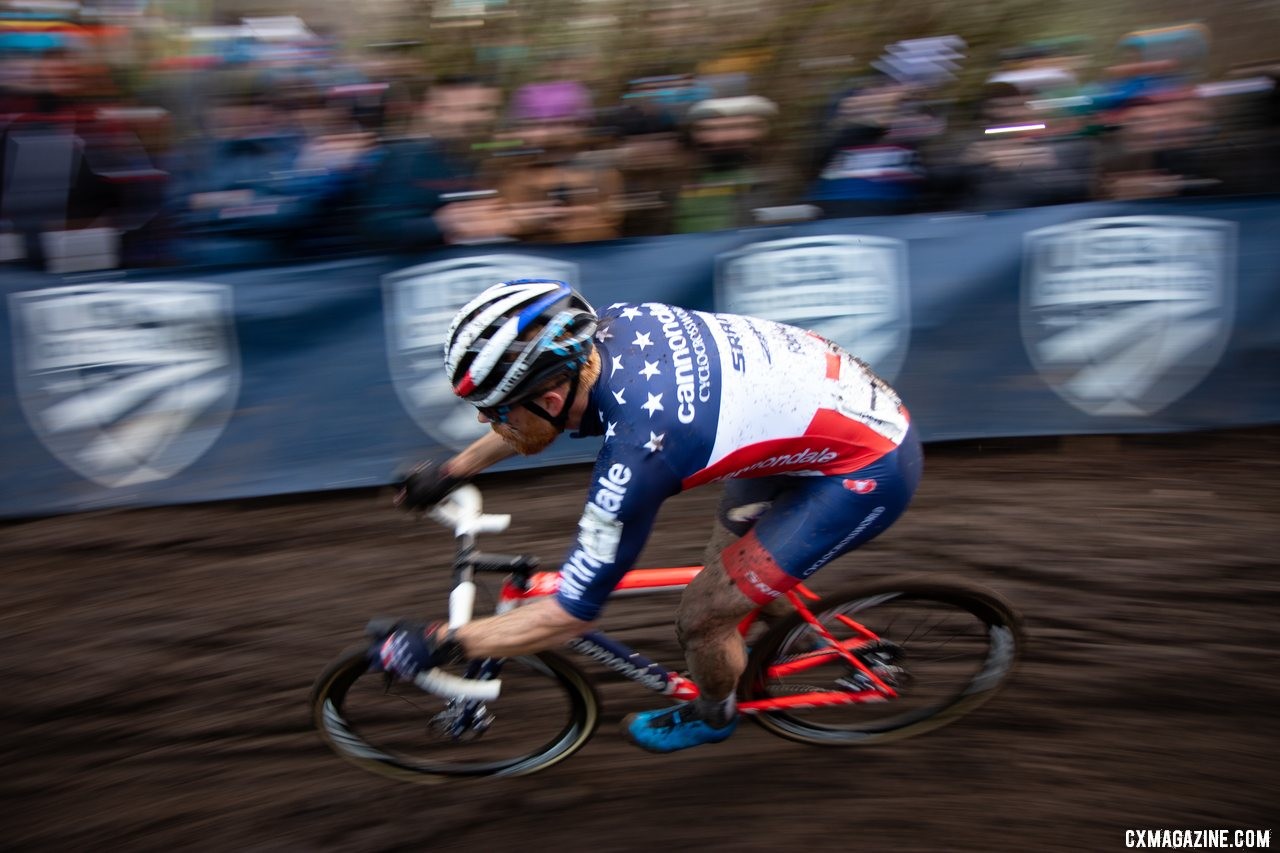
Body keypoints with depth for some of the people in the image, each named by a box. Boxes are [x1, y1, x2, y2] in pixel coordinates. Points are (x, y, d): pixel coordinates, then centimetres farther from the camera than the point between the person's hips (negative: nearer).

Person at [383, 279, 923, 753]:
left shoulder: (637, 451, -33)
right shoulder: (613, 326, -11)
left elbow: (572, 612, -22)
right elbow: (539, 410, 12)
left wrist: (440, 645, -14)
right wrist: (451, 471, 16)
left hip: (869, 471, -8)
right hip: (855, 398, 8)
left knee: (701, 618, 0)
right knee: (731, 535, 29)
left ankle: (711, 717, 32)